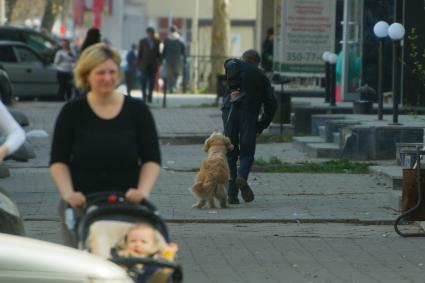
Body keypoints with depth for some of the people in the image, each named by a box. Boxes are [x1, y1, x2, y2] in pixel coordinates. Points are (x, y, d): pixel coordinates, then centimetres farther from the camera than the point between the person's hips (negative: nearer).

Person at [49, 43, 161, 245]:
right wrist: (68, 193, -11)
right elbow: (58, 161, 4)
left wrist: (143, 191, -12)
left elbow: (152, 159, 5)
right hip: (81, 204, 0)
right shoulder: (72, 112, 5)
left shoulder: (137, 110, 6)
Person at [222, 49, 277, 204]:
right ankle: (242, 176, -25)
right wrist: (262, 126, 16)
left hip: (231, 111, 0)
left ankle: (232, 193, -2)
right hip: (250, 114, 0)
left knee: (230, 152, 6)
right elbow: (271, 103, 14)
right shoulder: (262, 76, 20)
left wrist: (234, 88, -8)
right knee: (247, 152, 8)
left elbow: (230, 65, -9)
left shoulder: (237, 64, 18)